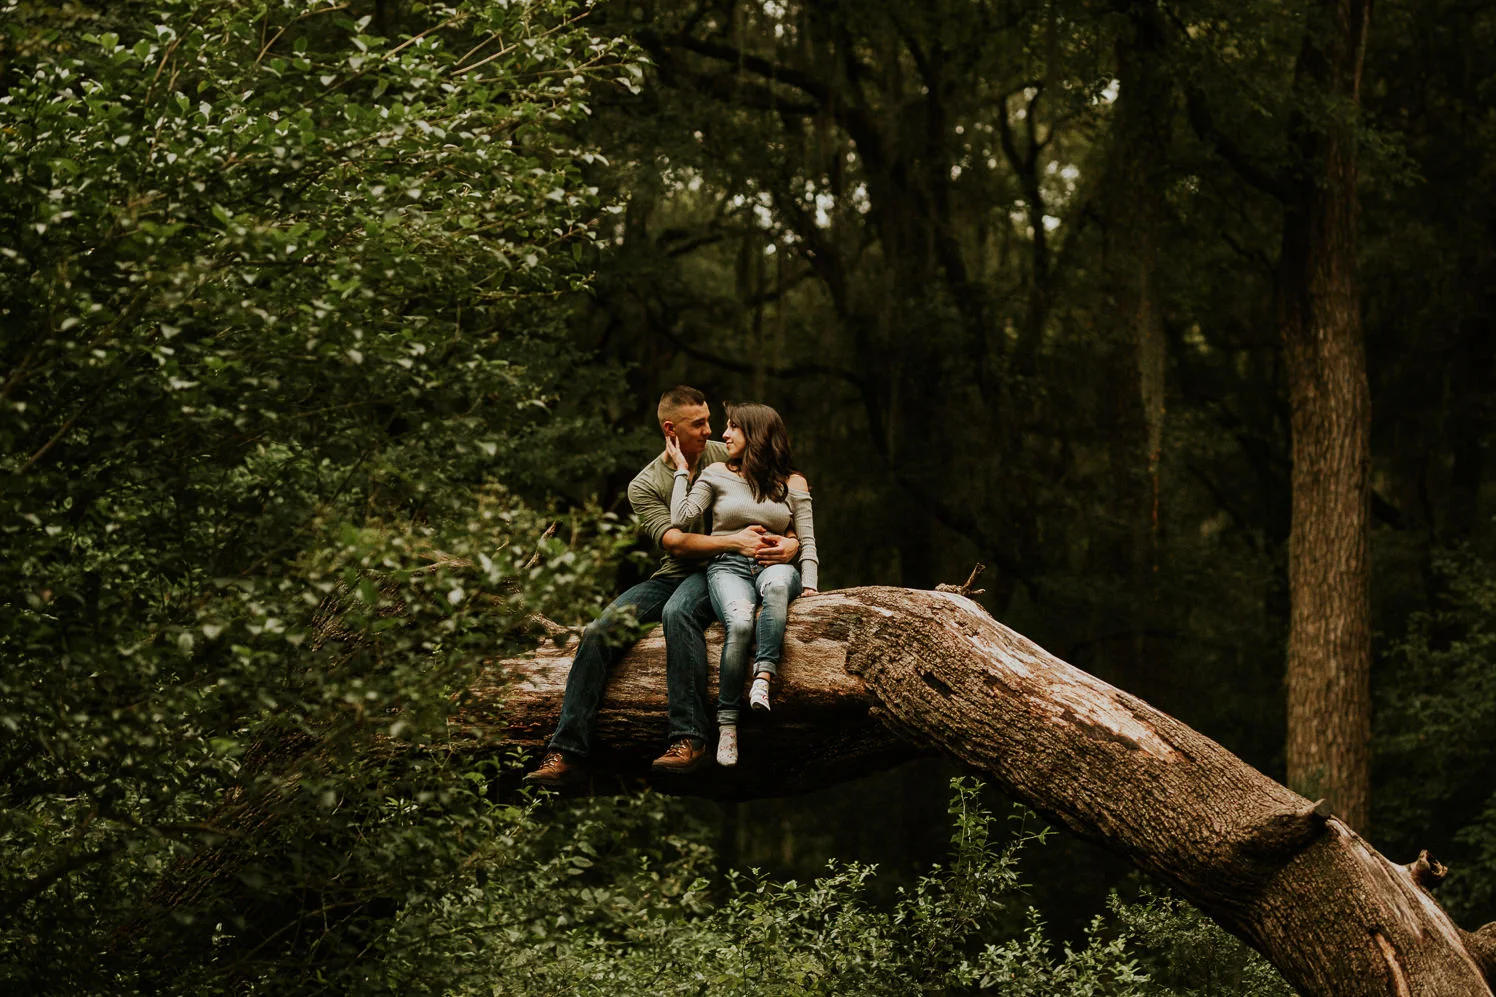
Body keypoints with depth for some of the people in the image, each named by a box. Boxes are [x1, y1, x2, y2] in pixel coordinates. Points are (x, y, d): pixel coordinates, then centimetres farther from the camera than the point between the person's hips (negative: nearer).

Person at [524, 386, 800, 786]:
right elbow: (675, 542, -13)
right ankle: (566, 753, -24)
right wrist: (734, 541, -26)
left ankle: (689, 739, -42)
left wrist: (792, 542, -17)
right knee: (601, 630, -21)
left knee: (678, 612, -38)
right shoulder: (644, 486, 2)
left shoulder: (724, 457, 3)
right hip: (672, 575, 3)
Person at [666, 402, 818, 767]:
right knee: (740, 623, -36)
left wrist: (809, 585, -6)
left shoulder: (792, 483, 15)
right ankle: (727, 724, -30)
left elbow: (807, 541, 9)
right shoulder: (717, 474, 15)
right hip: (727, 567, -1)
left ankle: (763, 677, -47)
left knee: (777, 584, -41)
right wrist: (682, 469, 8)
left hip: (775, 565, 1)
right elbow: (681, 517, 2)